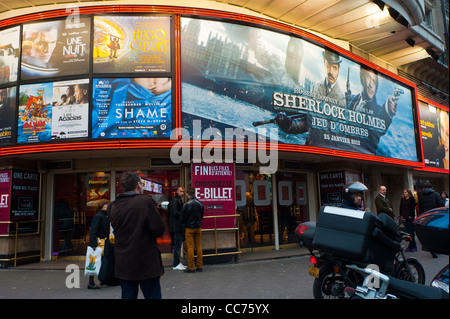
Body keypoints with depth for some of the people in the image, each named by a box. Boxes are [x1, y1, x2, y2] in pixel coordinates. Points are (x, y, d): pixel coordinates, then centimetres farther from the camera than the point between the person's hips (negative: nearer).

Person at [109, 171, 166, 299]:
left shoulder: (114, 207, 5)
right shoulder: (146, 201, -14)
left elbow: (116, 230, 11)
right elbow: (159, 229, -16)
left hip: (122, 264, 6)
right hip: (146, 264, -6)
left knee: (127, 296, 16)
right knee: (153, 295, 5)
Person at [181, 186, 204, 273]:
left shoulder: (186, 205, -15)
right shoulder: (200, 204, 0)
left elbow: (183, 218, -6)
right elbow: (201, 216, 9)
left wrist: (185, 224, 14)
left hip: (189, 228, -4)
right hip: (198, 227, 5)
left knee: (190, 247, 1)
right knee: (198, 246, 11)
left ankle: (191, 267, 4)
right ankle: (200, 266, 15)